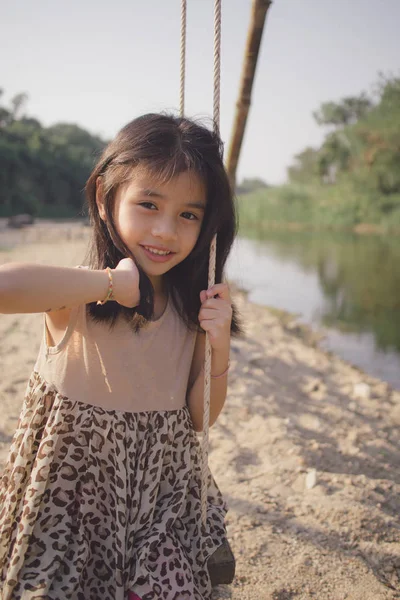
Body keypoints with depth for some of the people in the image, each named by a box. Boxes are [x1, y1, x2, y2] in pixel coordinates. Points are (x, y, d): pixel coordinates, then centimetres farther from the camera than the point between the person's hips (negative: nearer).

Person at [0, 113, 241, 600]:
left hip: (162, 500, 3)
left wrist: (219, 349, -14)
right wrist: (112, 282, -31)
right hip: (76, 498, -2)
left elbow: (197, 420, 2)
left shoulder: (192, 308, -4)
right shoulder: (78, 297, -16)